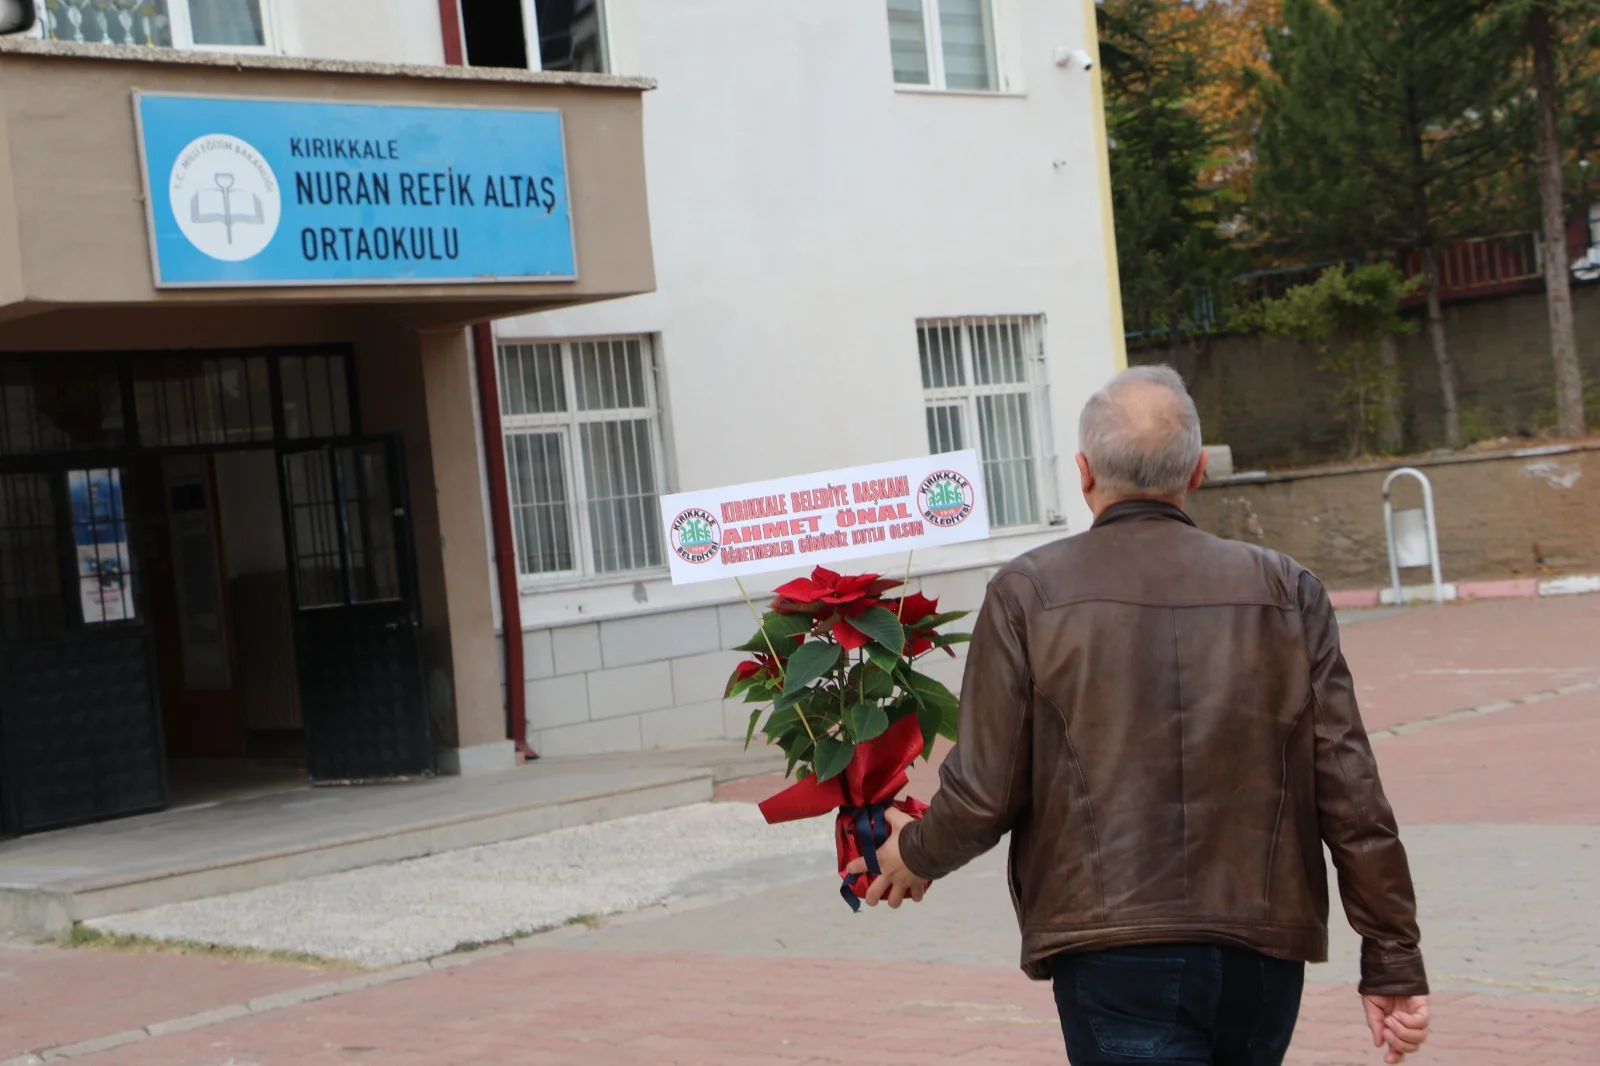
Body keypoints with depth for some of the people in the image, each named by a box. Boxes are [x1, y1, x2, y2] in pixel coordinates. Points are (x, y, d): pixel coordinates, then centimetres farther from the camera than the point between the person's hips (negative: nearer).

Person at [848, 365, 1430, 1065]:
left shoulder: (1029, 593, -3)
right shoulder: (1286, 592, 3)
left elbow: (984, 793, -4)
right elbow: (1351, 797, 1)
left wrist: (916, 857, 17)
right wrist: (1392, 961, 7)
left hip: (1112, 950, -3)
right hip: (1263, 954, 4)